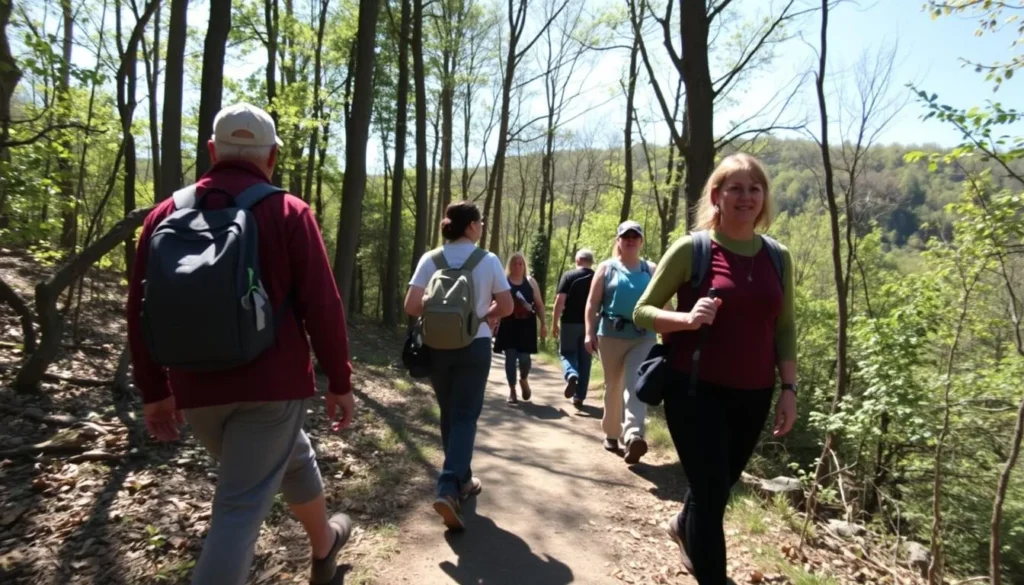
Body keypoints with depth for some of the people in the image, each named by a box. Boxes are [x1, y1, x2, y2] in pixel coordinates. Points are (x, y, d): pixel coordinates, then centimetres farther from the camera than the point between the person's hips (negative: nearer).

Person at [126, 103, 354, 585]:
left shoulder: (167, 214, 6)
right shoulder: (288, 213, -6)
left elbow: (141, 312, 7)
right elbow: (323, 308, -11)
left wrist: (154, 390, 15)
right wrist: (340, 381, -1)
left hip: (195, 389, 5)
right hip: (271, 385, -5)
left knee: (292, 458, 26)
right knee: (241, 506, 2)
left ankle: (324, 543, 46)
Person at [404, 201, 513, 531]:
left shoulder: (430, 259, -3)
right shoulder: (488, 261, -6)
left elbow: (412, 306, -8)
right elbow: (506, 307, -2)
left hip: (438, 346, 3)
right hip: (474, 346, -2)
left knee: (449, 414, 17)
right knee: (465, 416, 3)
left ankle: (461, 480, 31)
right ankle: (448, 489, -11)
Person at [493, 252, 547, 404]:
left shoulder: (531, 282, 7)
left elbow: (539, 305, 8)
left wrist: (543, 324, 1)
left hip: (526, 325, 1)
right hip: (508, 324, 0)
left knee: (524, 357, -5)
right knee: (510, 357, 0)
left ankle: (524, 380, 27)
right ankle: (512, 390, 13)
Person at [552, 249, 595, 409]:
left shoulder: (568, 276, -3)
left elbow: (560, 301, -10)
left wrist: (554, 323, -4)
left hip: (570, 322, -2)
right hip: (589, 324, 3)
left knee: (566, 353, 12)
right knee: (585, 360, 10)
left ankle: (571, 375, -19)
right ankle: (579, 397, 12)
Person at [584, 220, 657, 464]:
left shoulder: (651, 270, 10)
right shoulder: (607, 268, 6)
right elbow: (593, 302, 0)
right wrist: (590, 332, -8)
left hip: (644, 336, 0)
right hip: (611, 334, 0)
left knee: (636, 384, -13)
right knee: (613, 385, 10)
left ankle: (633, 436, -26)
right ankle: (611, 432, 25)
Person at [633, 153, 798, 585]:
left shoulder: (778, 258, 6)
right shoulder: (691, 249, -7)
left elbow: (784, 328, 12)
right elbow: (642, 311, -5)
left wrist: (789, 389, 5)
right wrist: (687, 319, -22)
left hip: (752, 397, 5)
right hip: (696, 391, -5)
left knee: (721, 485, 21)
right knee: (712, 490, -3)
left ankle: (684, 526, 53)